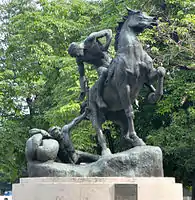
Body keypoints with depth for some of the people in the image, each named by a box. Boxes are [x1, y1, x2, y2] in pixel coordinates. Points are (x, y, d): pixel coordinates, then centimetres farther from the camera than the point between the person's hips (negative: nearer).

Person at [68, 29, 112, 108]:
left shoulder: (91, 39, -20)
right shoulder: (79, 59, -11)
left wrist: (106, 47, -21)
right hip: (100, 67, -2)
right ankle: (99, 98, -32)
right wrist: (83, 91, -6)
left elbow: (108, 32, -13)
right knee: (104, 72, -36)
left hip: (110, 62, 2)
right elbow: (81, 75, -2)